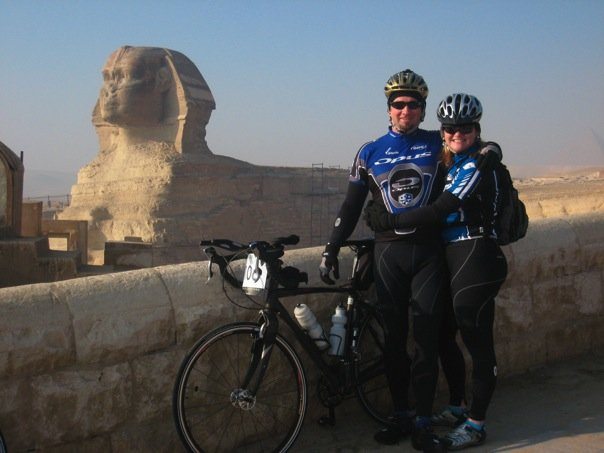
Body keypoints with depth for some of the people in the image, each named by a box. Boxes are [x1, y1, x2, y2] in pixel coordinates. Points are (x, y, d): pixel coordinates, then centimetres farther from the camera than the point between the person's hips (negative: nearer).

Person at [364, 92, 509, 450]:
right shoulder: (452, 165, 16)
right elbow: (442, 212, 14)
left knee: (478, 342, -2)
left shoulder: (478, 166, -13)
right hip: (451, 258, 9)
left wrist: (390, 221, -17)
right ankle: (457, 407, 31)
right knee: (443, 335, 15)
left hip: (475, 259, -9)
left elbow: (439, 210, -21)